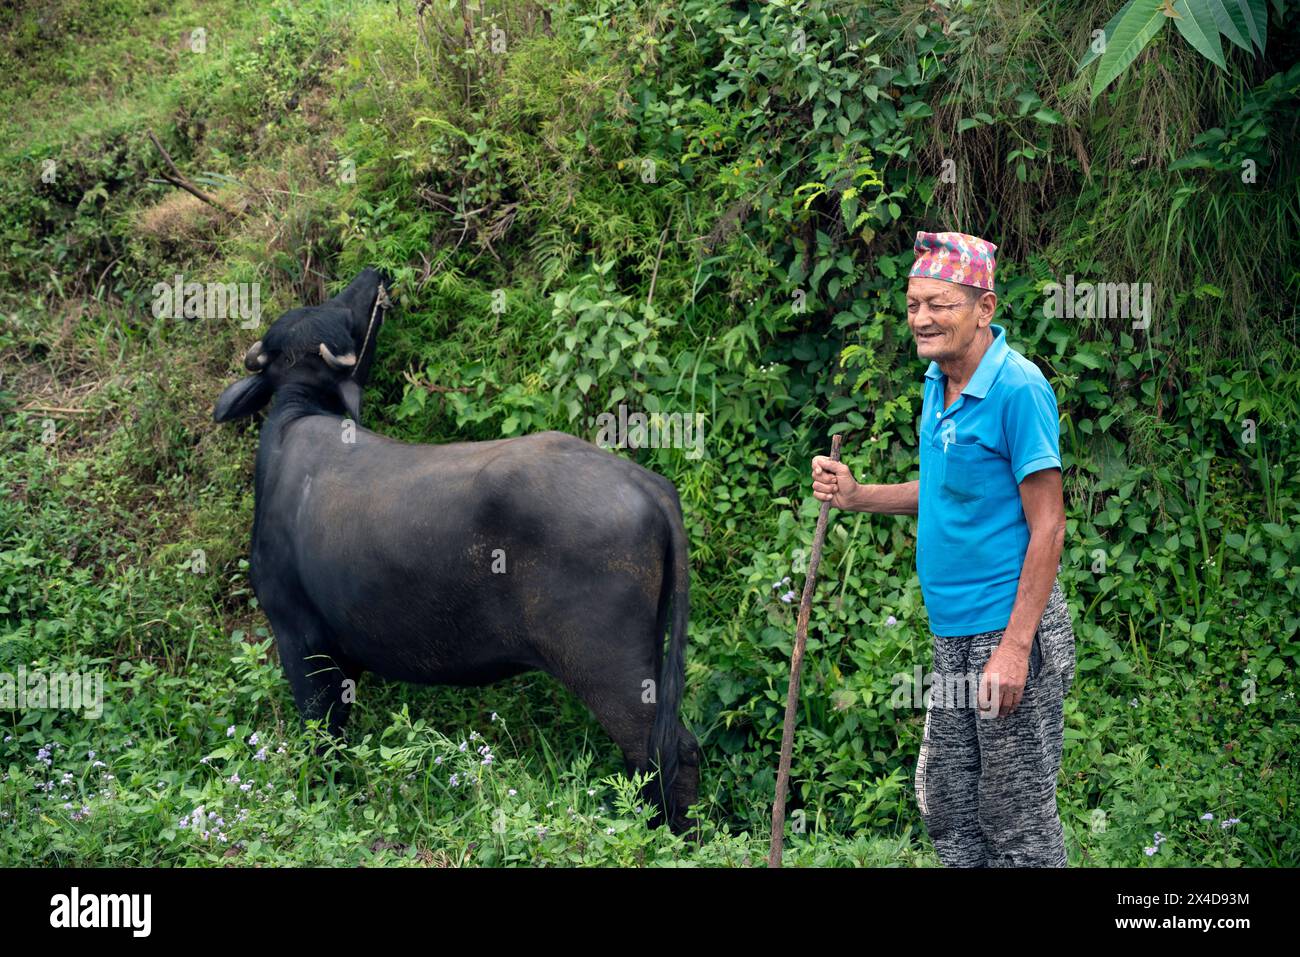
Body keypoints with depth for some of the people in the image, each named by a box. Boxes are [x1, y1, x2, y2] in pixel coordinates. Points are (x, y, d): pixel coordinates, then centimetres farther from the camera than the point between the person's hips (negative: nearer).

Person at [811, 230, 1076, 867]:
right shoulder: (937, 382, 10)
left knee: (1021, 827, -1)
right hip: (951, 633, 9)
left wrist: (1015, 646, -21)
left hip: (1008, 630, -9)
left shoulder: (1018, 389, -15)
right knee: (946, 812, 15)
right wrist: (856, 496, 9)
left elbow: (1047, 527, -17)